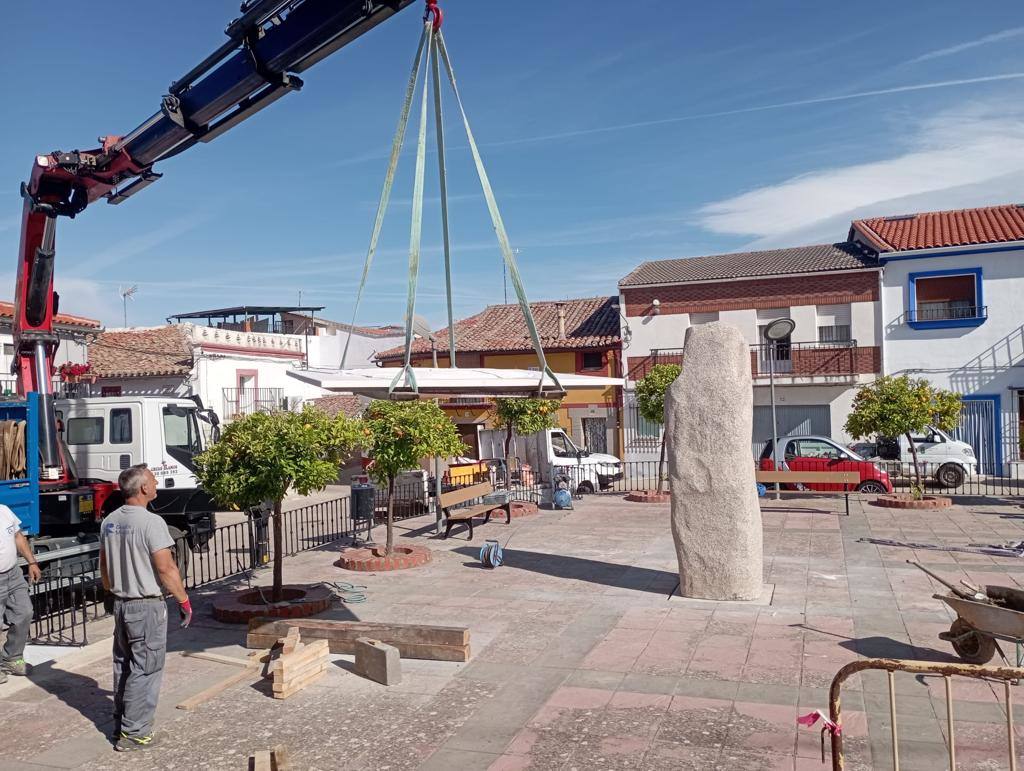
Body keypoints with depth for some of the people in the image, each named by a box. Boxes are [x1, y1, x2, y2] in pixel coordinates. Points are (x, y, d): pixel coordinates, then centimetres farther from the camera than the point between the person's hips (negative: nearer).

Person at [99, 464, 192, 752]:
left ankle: (120, 724, 29)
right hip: (147, 606, -8)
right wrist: (184, 600, -11)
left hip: (120, 604, 8)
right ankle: (133, 733, 7)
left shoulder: (109, 522, 5)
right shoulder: (151, 523, -20)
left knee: (123, 665, 18)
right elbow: (166, 569, -20)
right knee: (144, 669, 1)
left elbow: (104, 567, 14)